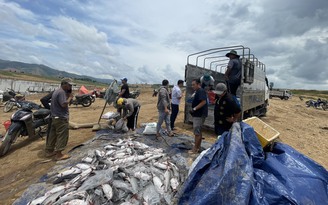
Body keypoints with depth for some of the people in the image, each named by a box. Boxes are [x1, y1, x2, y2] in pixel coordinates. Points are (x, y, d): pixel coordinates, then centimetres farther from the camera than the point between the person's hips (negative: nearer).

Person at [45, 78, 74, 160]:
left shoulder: (57, 91, 16)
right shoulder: (61, 92, -17)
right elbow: (64, 104, -25)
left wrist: (68, 95, 5)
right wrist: (70, 97, -12)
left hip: (55, 117, 10)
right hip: (61, 118, -10)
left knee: (53, 134, 17)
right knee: (62, 136, -3)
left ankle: (49, 151, 28)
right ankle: (59, 154, 3)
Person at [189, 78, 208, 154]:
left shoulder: (201, 91, -14)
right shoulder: (198, 92, 17)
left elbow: (203, 102, -25)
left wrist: (194, 108, -23)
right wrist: (193, 110, 11)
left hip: (199, 115, -11)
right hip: (197, 115, 11)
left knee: (197, 132, -4)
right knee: (198, 132, 15)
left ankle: (195, 149, 5)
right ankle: (198, 147, 25)